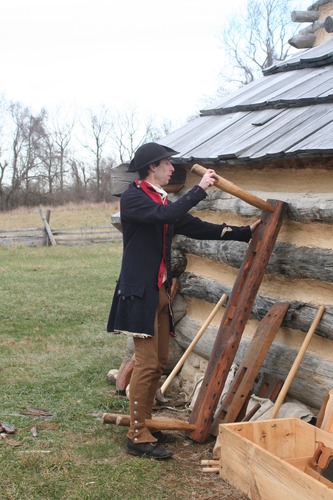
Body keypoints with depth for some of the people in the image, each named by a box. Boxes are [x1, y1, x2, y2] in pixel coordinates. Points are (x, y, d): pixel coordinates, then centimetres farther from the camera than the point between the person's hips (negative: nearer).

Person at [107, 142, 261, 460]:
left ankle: (144, 424, 23)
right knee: (147, 362, -9)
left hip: (160, 290, 9)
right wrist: (200, 189, -20)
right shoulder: (132, 198, -10)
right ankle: (137, 437, -2)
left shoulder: (164, 201, 15)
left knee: (159, 361, 12)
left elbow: (198, 228, 14)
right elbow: (165, 215, -27)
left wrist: (245, 232, 11)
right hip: (140, 290, -9)